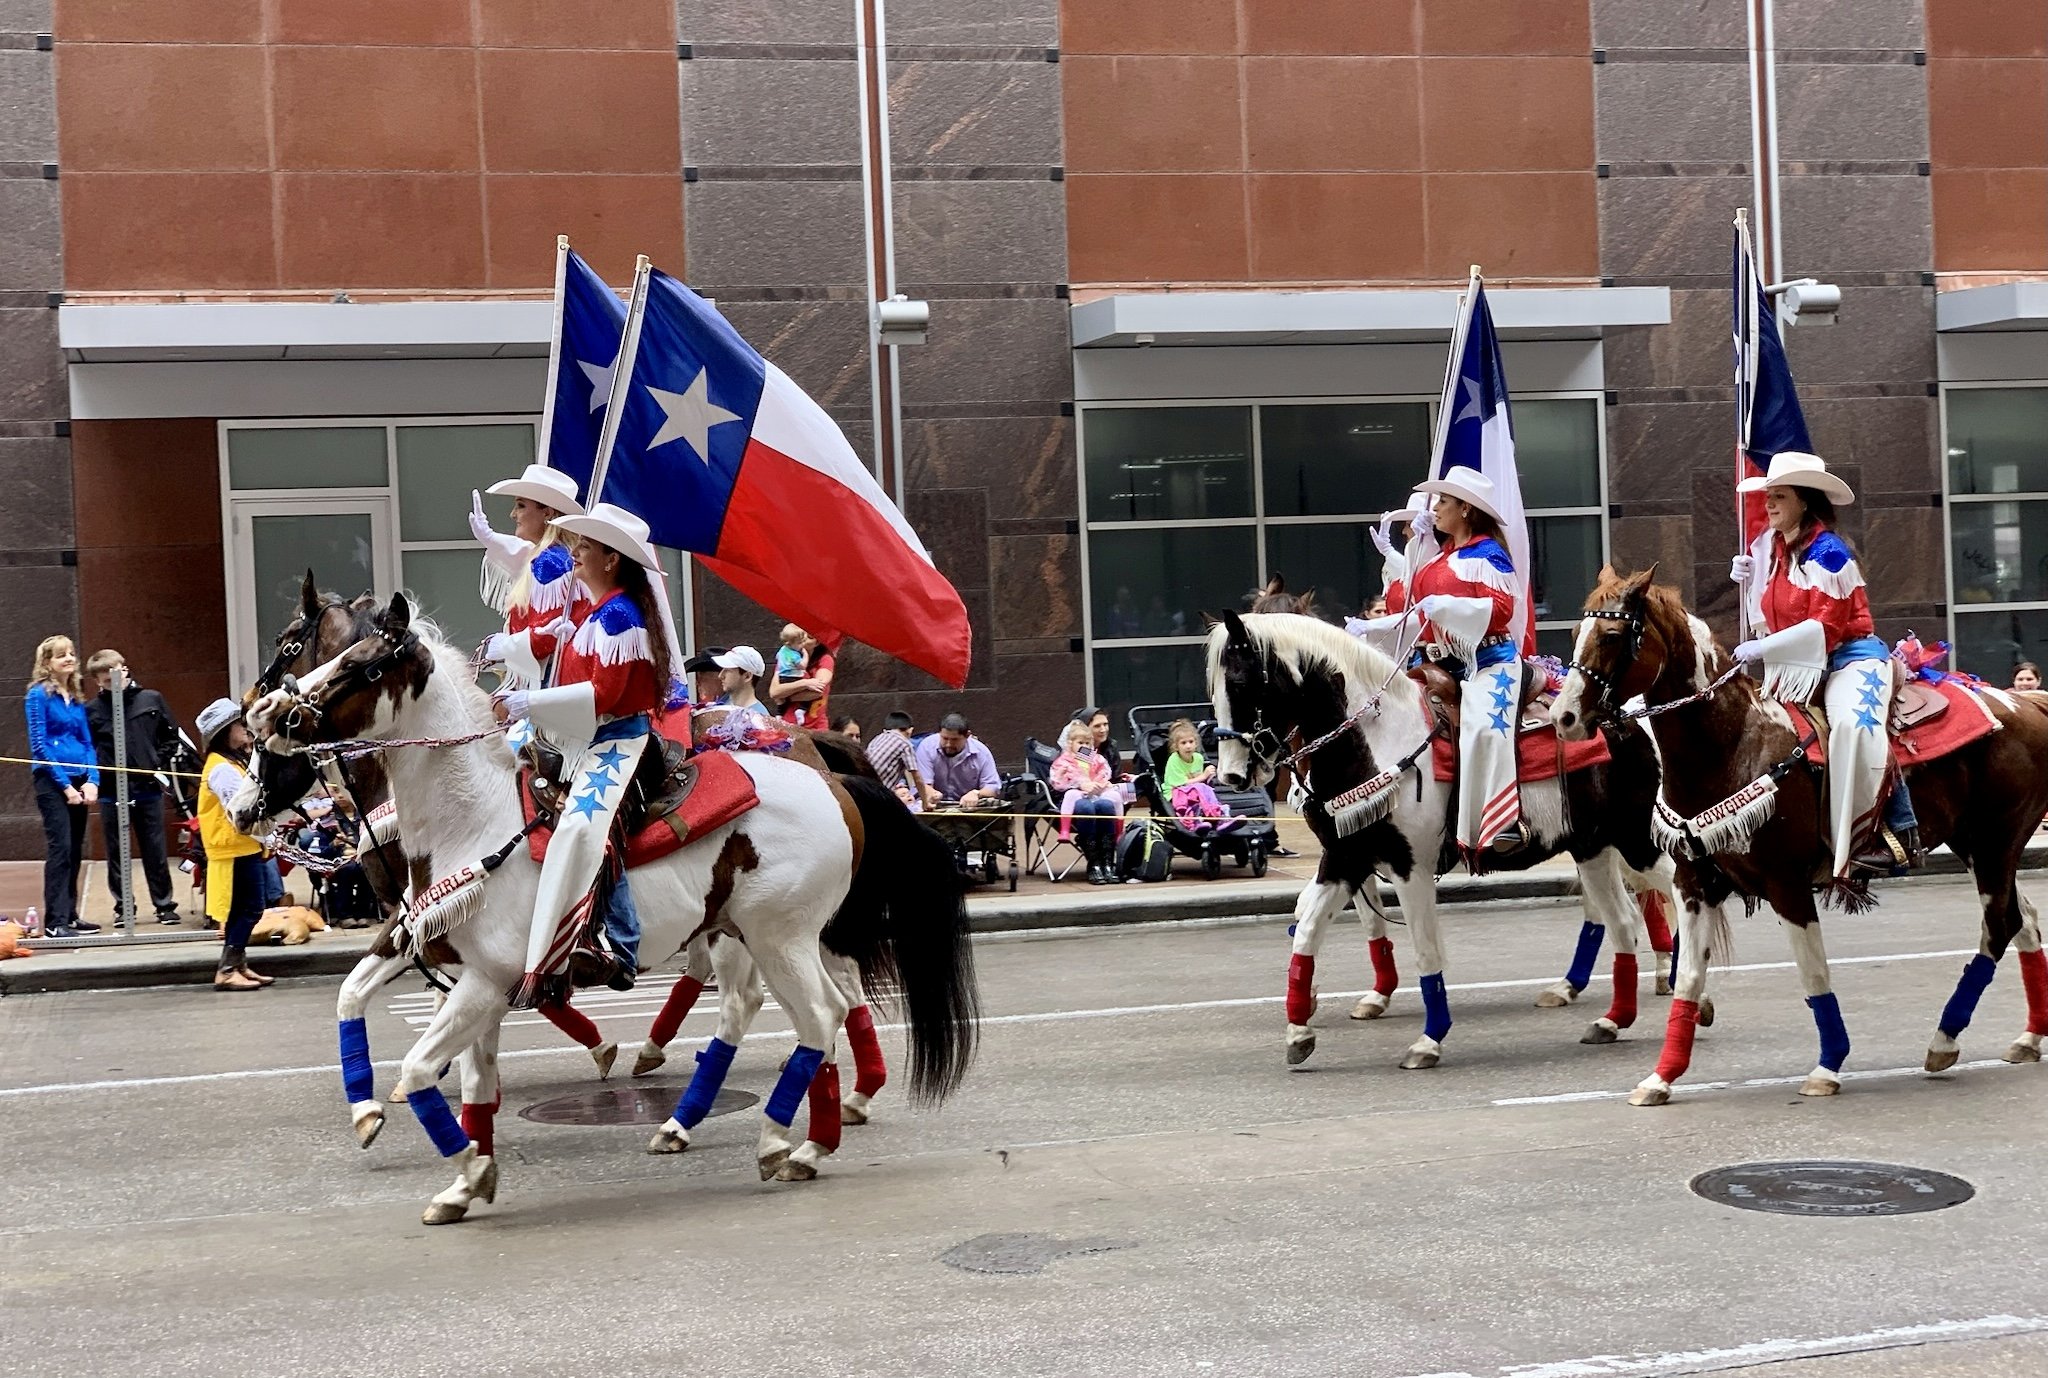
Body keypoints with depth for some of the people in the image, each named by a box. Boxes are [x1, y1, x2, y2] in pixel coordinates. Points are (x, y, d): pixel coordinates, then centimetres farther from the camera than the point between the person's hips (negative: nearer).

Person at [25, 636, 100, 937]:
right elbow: (39, 745, -10)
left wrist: (92, 781, -1)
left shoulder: (77, 698, 14)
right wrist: (64, 785, -13)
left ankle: (70, 915, 17)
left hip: (77, 781, 7)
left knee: (75, 851, 9)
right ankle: (54, 921, -12)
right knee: (60, 848, -12)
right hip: (52, 781, -7)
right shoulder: (39, 695, -5)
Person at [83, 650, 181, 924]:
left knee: (155, 850, 7)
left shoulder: (151, 699, 2)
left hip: (148, 788, 0)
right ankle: (122, 906, 19)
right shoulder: (92, 711, -2)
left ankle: (164, 904, 16)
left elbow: (171, 735, 9)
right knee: (116, 852, 8)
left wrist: (159, 763, 1)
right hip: (111, 791, 0)